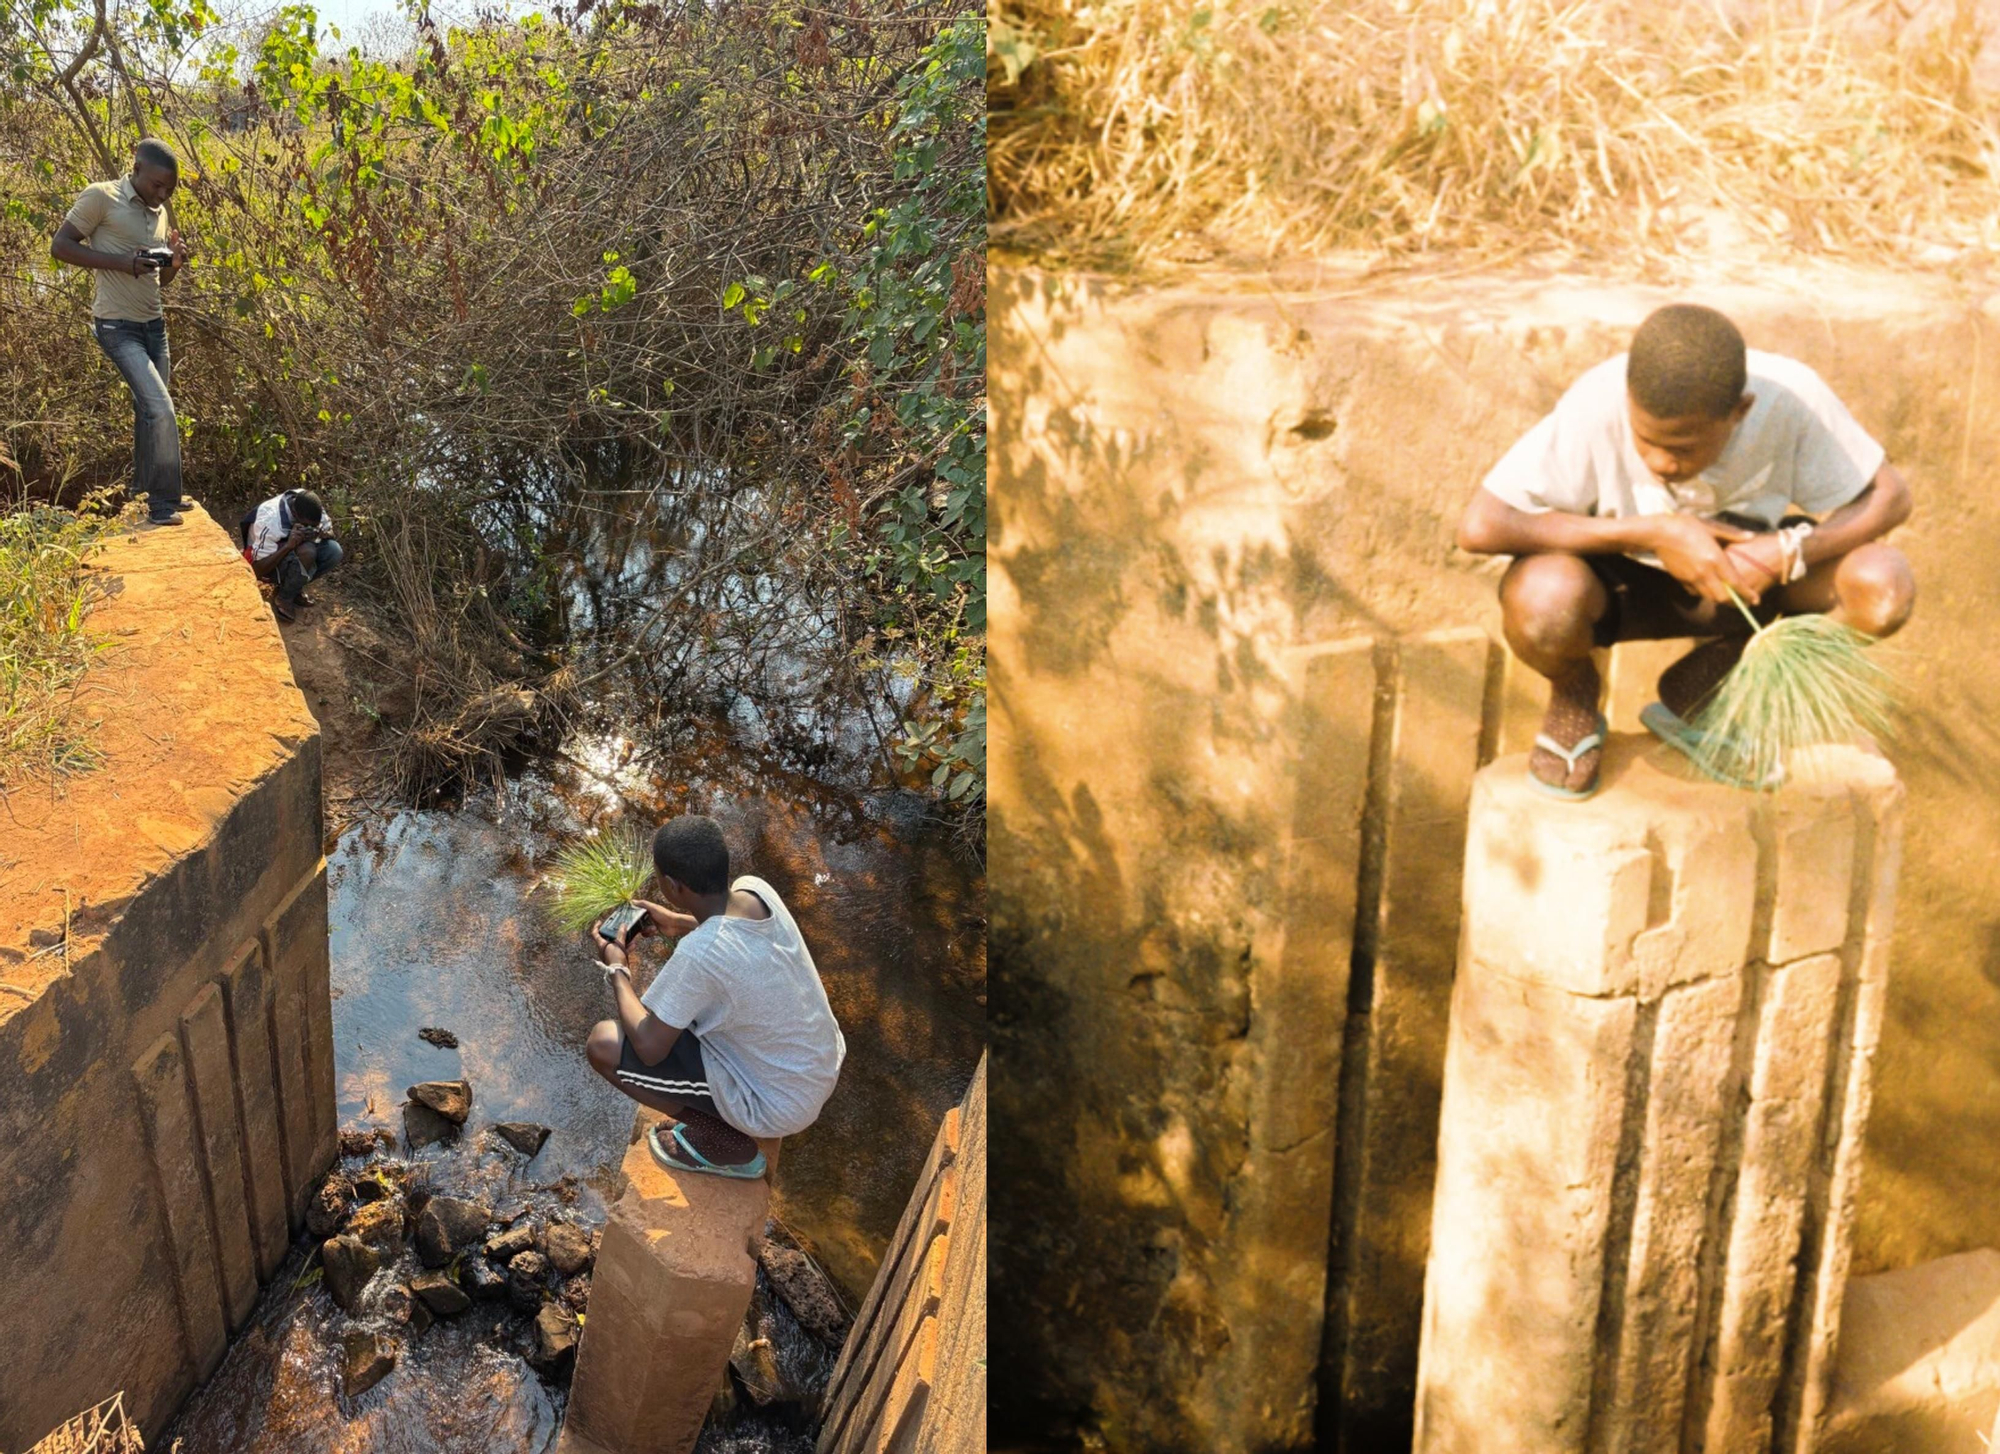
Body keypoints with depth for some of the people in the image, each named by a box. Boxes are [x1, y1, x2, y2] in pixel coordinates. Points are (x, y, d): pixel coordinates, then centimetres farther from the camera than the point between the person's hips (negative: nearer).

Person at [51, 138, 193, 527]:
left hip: (153, 324, 7)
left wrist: (174, 262, -3)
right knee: (161, 409, -16)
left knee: (149, 410, 15)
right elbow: (60, 246, -12)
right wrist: (122, 262, -22)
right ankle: (163, 502, -9)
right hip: (118, 327, -7)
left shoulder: (159, 212, 12)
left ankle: (146, 489, 30)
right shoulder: (101, 197, -10)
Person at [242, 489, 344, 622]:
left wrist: (324, 534, -30)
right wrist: (288, 546, -45)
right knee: (306, 552, -35)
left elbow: (330, 532, -5)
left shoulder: (309, 506, -19)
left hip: (294, 551, 6)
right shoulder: (270, 520, -35)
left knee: (334, 551, -19)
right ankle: (283, 598, -12)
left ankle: (293, 586, -1)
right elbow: (257, 570, -33)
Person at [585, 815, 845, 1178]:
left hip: (782, 1106, -8)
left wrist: (617, 970, -7)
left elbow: (649, 1047, -21)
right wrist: (679, 923, 12)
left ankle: (729, 1146, 3)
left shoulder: (697, 955, -32)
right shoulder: (756, 889, -10)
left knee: (605, 1044, -10)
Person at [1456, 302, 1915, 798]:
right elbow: (1478, 527, -34)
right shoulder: (1595, 407, -30)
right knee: (1541, 599, -37)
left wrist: (1788, 551, -31)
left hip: (1741, 569, 3)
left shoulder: (1792, 400, -24)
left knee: (1883, 588, -23)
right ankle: (1574, 692, 0)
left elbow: (1890, 496, -10)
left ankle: (1701, 685, 0)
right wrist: (1654, 532, -33)